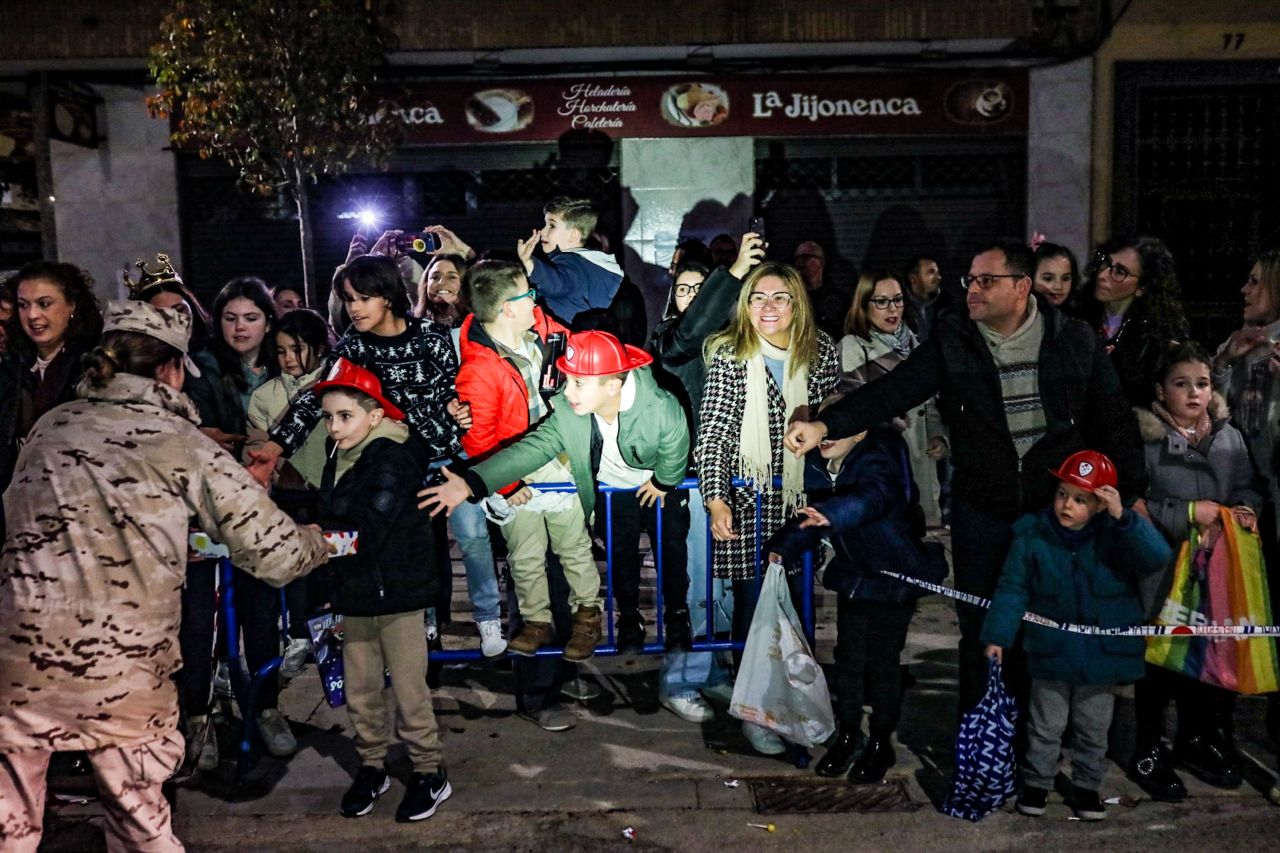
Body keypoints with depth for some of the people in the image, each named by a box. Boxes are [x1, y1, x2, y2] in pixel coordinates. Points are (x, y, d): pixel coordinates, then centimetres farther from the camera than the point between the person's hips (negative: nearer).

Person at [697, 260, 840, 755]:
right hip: (746, 497, -3)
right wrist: (715, 499, -22)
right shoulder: (730, 356, -7)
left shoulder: (821, 351, 3)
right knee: (752, 602, 1)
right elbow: (712, 434, -12)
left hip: (799, 495, 3)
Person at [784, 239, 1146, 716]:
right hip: (981, 510, 0)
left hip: (1058, 510, 0)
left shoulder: (1075, 341, -1)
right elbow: (893, 390, -13)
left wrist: (1133, 494, 1)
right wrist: (826, 425, -27)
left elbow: (1113, 419, 4)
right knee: (981, 628, 10)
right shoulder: (952, 341, -2)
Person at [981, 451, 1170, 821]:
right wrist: (998, 635, -8)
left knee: (1094, 729, 17)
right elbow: (1013, 589, -6)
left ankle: (1087, 786, 35)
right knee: (1046, 726, 14)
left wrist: (1123, 517, -35)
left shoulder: (1116, 534, -10)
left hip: (1105, 651, 0)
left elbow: (1157, 559, -27)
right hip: (1051, 651, 0)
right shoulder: (1032, 534, -10)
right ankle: (1037, 783, 31)